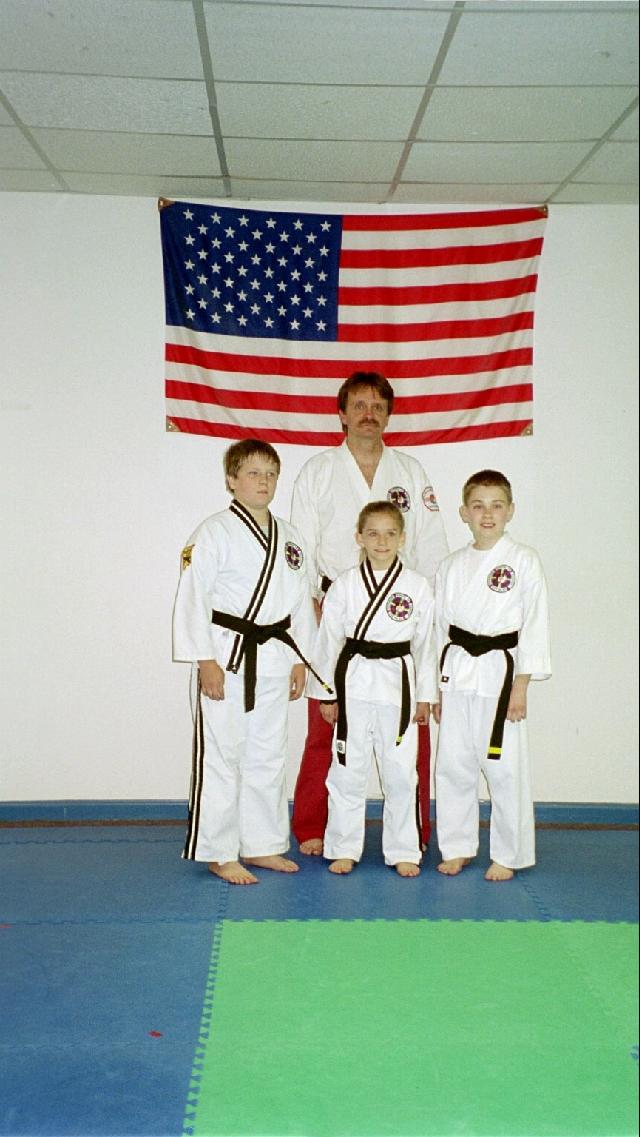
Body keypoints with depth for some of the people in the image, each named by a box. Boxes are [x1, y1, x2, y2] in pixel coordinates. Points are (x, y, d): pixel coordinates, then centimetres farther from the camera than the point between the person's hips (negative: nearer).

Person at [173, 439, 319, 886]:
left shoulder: (289, 536, 11)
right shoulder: (215, 532, -7)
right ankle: (220, 853, 10)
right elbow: (194, 597, -11)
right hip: (227, 656, -6)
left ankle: (262, 845, 27)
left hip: (274, 658, 6)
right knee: (222, 755, -1)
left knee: (268, 755, 14)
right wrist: (206, 661, -15)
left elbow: (301, 599, 15)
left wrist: (300, 660, 11)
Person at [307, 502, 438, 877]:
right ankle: (344, 849, 20)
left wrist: (425, 695, 5)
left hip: (398, 686, 0)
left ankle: (404, 852, 20)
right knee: (347, 770, 6)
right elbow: (329, 638, 3)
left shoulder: (417, 586, 0)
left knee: (400, 772, 7)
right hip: (353, 686, 0)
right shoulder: (345, 585, 0)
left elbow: (425, 642, 5)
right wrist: (325, 693, 3)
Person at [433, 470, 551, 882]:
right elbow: (441, 627, 13)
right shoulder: (452, 566, 9)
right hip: (456, 674, 4)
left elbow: (534, 626, -5)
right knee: (453, 765, 9)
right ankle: (457, 848, 24)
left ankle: (508, 855, 16)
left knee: (505, 769, 0)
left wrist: (521, 686, -9)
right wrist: (436, 687, 10)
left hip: (499, 675, -4)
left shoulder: (524, 561, -4)